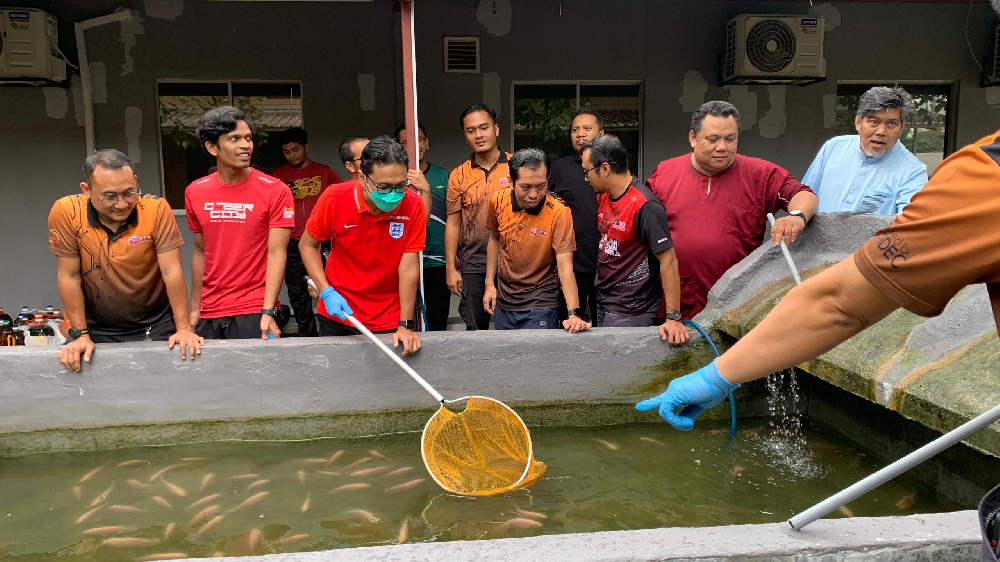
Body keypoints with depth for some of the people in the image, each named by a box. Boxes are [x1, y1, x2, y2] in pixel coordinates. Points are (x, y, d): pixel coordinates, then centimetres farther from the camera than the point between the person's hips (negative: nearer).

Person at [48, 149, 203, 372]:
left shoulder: (156, 209, -17)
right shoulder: (66, 212, -14)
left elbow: (172, 272, -16)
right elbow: (69, 277, -9)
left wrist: (183, 328, -19)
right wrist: (80, 334, -8)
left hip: (156, 327, -1)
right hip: (99, 331, 1)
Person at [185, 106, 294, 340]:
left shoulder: (276, 191, -8)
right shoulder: (195, 192, 6)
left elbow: (276, 253, -11)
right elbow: (201, 252, 12)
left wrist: (268, 312, -19)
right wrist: (194, 308, 12)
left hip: (254, 312, -4)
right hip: (209, 314, 4)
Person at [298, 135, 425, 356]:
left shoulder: (413, 205, -16)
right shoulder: (335, 197, -16)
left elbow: (409, 266, -14)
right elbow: (307, 245, -3)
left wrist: (405, 324, -17)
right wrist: (327, 292, -15)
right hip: (338, 315, 1)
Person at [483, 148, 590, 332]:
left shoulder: (559, 213, -22)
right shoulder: (498, 201, -8)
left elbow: (565, 266, -27)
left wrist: (573, 314, -37)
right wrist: (489, 284, 6)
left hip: (540, 305, -5)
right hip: (503, 302, 5)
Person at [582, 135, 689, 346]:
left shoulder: (644, 206, -22)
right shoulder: (603, 196, 5)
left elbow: (668, 261, -22)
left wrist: (673, 318, -24)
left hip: (631, 313, -8)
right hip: (603, 303, 8)